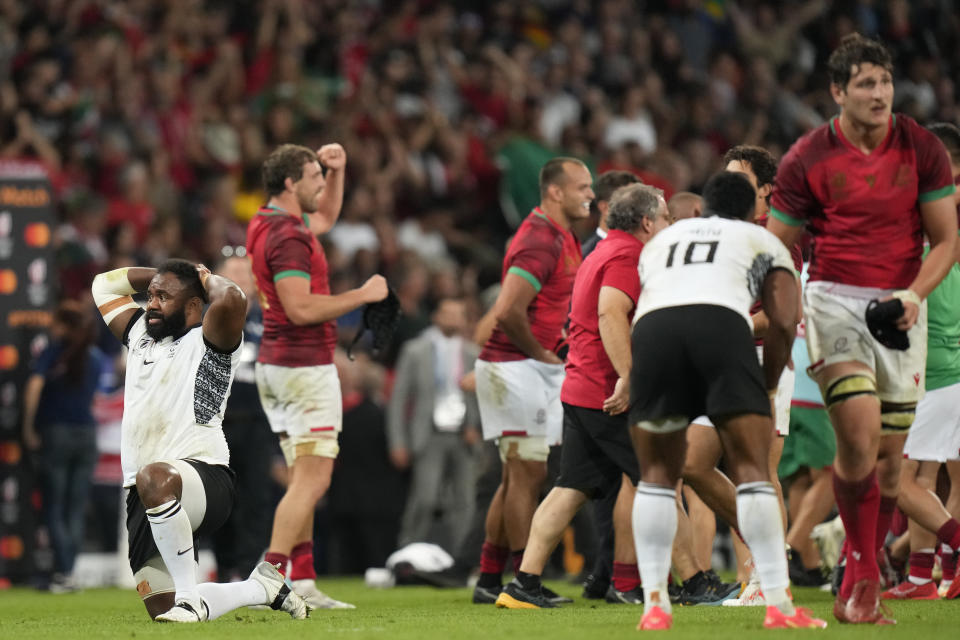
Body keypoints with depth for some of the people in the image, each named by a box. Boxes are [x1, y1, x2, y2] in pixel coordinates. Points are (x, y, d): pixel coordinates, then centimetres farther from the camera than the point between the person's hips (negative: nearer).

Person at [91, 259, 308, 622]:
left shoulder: (205, 342, -1)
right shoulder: (140, 334, 23)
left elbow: (232, 300, -21)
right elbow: (105, 284, 35)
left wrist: (207, 279, 1)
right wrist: (171, 274, 24)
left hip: (203, 475, -8)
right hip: (143, 497, 8)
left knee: (154, 479, -45)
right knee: (162, 610, 1)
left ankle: (189, 597, -34)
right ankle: (262, 587, 27)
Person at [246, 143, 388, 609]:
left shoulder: (268, 225, 13)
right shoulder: (287, 237, -18)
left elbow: (325, 217, 33)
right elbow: (301, 308, -26)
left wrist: (337, 171, 19)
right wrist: (363, 294, -17)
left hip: (275, 365, 10)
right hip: (304, 366, -10)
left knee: (305, 480, 11)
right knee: (312, 479, -11)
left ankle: (302, 582, 9)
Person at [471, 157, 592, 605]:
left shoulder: (563, 239, 14)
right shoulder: (540, 241, -19)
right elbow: (509, 311, -27)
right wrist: (542, 352, -15)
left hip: (535, 367, 10)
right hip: (516, 366, -10)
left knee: (517, 475, 12)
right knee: (528, 472, -8)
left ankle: (488, 581, 16)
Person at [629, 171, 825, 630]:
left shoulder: (662, 239, 40)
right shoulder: (763, 242, 30)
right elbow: (783, 322, 16)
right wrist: (767, 388, 29)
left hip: (652, 327, 2)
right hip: (721, 321, -2)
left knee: (657, 473, 14)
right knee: (751, 468, 2)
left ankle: (655, 605, 7)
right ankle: (778, 605, -4)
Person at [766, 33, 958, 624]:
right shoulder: (806, 160, -4)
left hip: (900, 307, 2)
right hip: (834, 301, -2)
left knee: (889, 453, 2)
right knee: (860, 429, -22)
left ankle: (856, 592, 16)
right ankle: (863, 577, -10)